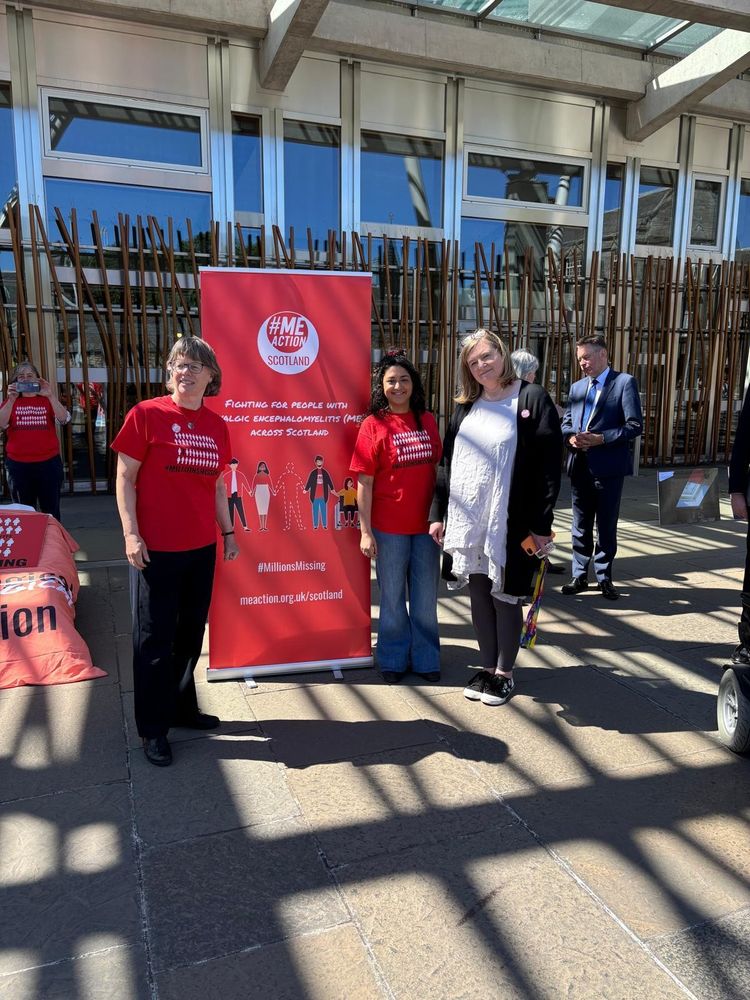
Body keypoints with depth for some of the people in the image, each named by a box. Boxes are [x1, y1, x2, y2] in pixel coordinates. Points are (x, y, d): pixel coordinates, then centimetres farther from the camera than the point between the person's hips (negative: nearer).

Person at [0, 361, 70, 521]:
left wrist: (51, 396, -22)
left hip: (48, 463, -1)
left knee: (51, 512, 4)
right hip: (18, 465, 1)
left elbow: (64, 419, -11)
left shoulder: (48, 400, 7)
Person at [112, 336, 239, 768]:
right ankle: (153, 728, 19)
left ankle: (183, 708, 33)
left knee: (191, 633, 15)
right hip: (156, 549, -5)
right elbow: (125, 478, -7)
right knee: (155, 638, 4)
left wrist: (228, 531, 14)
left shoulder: (217, 424, 8)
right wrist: (131, 534, -13)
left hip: (202, 548, 5)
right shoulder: (146, 414, -6)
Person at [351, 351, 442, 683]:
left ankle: (425, 658, 30)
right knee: (393, 597, 11)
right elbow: (364, 482, -8)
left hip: (426, 524, 3)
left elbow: (438, 469, 11)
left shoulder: (427, 421, 5)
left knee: (426, 597, 14)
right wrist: (365, 531, -11)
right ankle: (393, 659, 29)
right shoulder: (373, 424, -7)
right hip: (389, 528, -3)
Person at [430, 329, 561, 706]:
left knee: (505, 598, 6)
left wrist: (541, 524, -13)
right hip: (466, 521, 5)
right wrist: (438, 513, 9)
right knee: (479, 595, 13)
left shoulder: (532, 399, -5)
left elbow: (548, 466, -9)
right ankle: (487, 667, 29)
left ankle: (505, 673, 23)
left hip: (510, 523, -5)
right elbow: (447, 462, 14)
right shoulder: (466, 407, 13)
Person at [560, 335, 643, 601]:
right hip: (580, 466, 5)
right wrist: (570, 437, -6)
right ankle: (580, 575, 22)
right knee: (581, 525, 11)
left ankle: (604, 577, 18)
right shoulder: (577, 386, 14)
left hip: (608, 466, -5)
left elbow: (634, 426, -11)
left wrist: (601, 439, -19)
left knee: (606, 526, 5)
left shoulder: (625, 382, -4)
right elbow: (566, 422, 16)